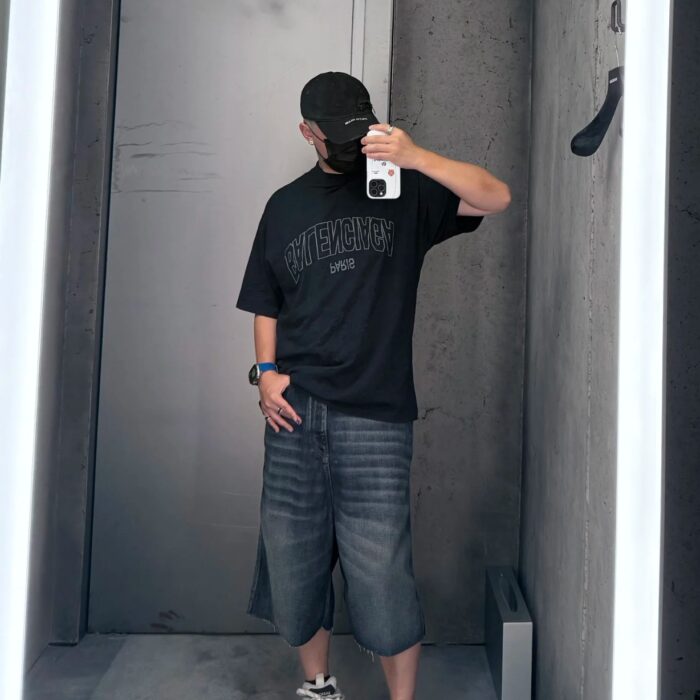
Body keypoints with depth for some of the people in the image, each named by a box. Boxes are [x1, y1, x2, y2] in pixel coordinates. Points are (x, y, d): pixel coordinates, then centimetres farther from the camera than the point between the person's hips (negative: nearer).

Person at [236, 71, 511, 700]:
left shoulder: (403, 190, 5)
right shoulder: (285, 205, 15)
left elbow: (497, 197, -9)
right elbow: (266, 303, 17)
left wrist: (417, 157, -20)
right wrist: (267, 371, 2)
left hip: (374, 413, -3)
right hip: (294, 407, 4)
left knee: (381, 571, -3)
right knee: (293, 558, 11)